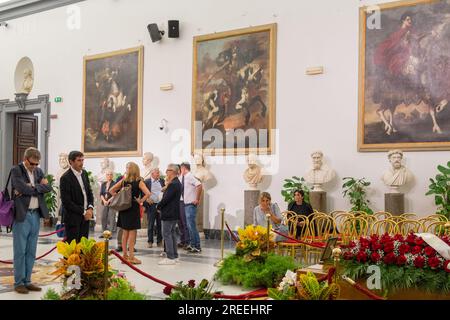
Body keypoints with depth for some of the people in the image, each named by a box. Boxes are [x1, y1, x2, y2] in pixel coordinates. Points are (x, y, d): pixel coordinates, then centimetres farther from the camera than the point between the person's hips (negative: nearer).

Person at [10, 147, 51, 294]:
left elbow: (47, 188, -1)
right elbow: (23, 189, -18)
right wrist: (39, 187, -5)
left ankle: (27, 281, 17)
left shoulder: (38, 171, 13)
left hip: (35, 215, 6)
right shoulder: (16, 170, -5)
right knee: (20, 251, -1)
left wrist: (32, 187, -12)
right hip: (22, 215, -6)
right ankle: (19, 283, 7)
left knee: (31, 252, 9)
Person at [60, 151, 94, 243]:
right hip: (73, 218, -7)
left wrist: (90, 208, -2)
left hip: (85, 217, 7)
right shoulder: (66, 178, -13)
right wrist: (83, 212, -13)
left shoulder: (84, 173, 9)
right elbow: (67, 202, -16)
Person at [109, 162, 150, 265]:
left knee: (125, 233, 12)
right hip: (134, 208, -4)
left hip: (124, 208, 4)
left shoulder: (123, 181, 1)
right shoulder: (139, 182, -9)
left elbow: (111, 191, 3)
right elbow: (148, 193, -21)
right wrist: (141, 201, -8)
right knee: (132, 233, 1)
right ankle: (131, 257, 2)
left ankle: (125, 255, 17)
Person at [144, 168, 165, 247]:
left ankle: (159, 241, 15)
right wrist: (146, 199, -12)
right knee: (151, 224, 1)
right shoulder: (147, 181, -1)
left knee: (160, 224, 7)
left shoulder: (162, 181, 10)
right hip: (151, 205, -3)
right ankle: (150, 241, 9)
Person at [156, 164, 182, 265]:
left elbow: (166, 199, -21)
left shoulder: (173, 184, -20)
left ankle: (170, 258, -4)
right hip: (174, 213, 10)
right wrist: (160, 206, 8)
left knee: (166, 234, -5)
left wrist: (158, 206, -6)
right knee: (172, 233, 15)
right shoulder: (177, 183, 12)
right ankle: (174, 256, 21)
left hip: (169, 213, -10)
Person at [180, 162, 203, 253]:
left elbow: (199, 185, -30)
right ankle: (192, 244, 25)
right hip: (186, 204, 10)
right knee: (189, 225, 15)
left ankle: (197, 247, -3)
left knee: (192, 225, -8)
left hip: (191, 204, -10)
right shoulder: (184, 177, 11)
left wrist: (197, 199, -25)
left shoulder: (190, 176, -17)